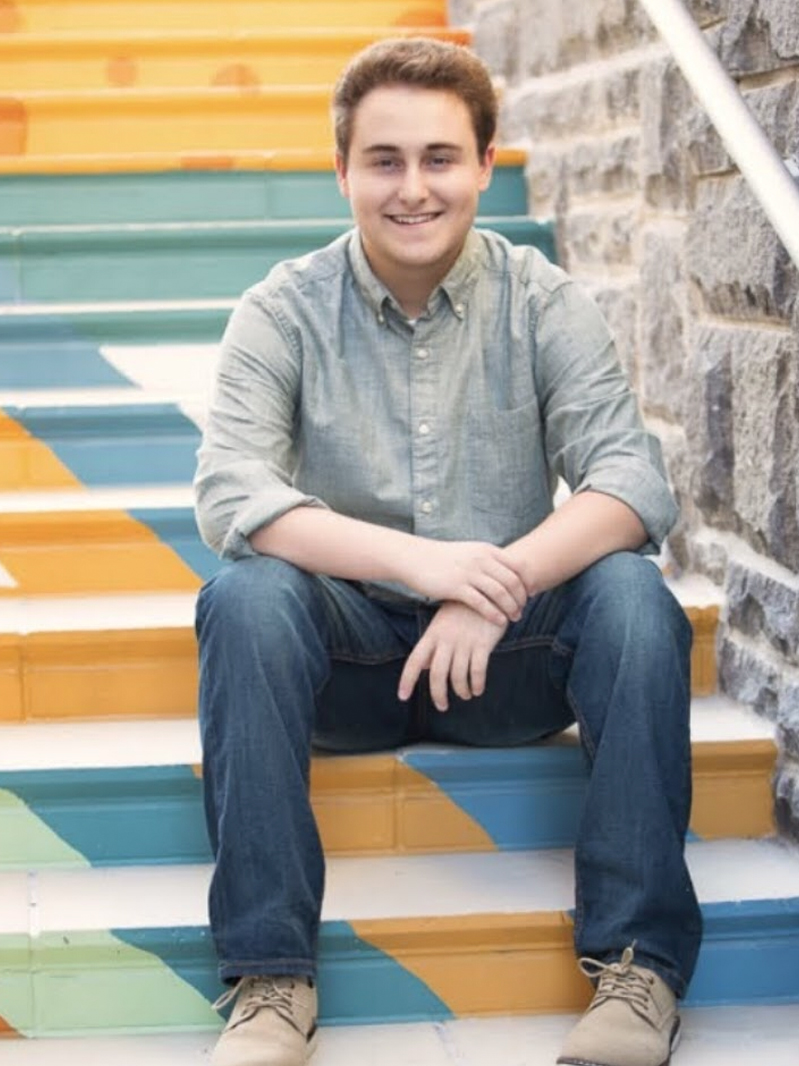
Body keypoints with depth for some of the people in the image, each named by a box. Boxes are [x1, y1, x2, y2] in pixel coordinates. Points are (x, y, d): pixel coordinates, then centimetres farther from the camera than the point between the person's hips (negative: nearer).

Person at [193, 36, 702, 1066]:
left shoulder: (544, 303, -1)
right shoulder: (284, 311, -3)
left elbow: (632, 484, -13)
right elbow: (230, 494, -17)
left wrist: (496, 589, -30)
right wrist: (415, 559, -32)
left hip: (511, 656, 1)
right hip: (351, 656, 0)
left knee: (631, 593, -27)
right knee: (244, 597, -30)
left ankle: (637, 962, -20)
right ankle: (269, 980, -26)